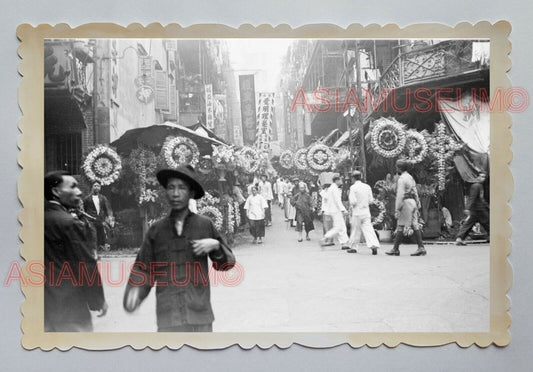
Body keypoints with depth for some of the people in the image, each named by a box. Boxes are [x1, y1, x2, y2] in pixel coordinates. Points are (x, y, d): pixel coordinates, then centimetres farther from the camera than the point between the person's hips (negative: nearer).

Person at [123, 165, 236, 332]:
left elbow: (227, 263, 9)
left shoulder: (205, 225, 3)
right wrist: (135, 291, -15)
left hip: (200, 314, 1)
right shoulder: (156, 230, 4)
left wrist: (215, 245, -10)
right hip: (168, 316, 0)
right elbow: (143, 269, 4)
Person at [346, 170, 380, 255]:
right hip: (366, 211, 4)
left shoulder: (353, 187, -11)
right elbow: (371, 200, 7)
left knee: (356, 230, 8)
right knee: (368, 229, 0)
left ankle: (353, 247, 19)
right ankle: (374, 245, -15)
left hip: (357, 212, -4)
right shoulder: (367, 187, 4)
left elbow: (353, 201, -17)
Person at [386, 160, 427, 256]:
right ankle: (421, 248, 0)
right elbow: (415, 193, 19)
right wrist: (417, 206, 22)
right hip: (413, 202, 9)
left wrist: (397, 209, -16)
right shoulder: (410, 177, 17)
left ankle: (395, 249, 2)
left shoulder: (401, 179, -12)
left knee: (401, 227, -3)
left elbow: (400, 195, -17)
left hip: (406, 202, -9)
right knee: (414, 225, 5)